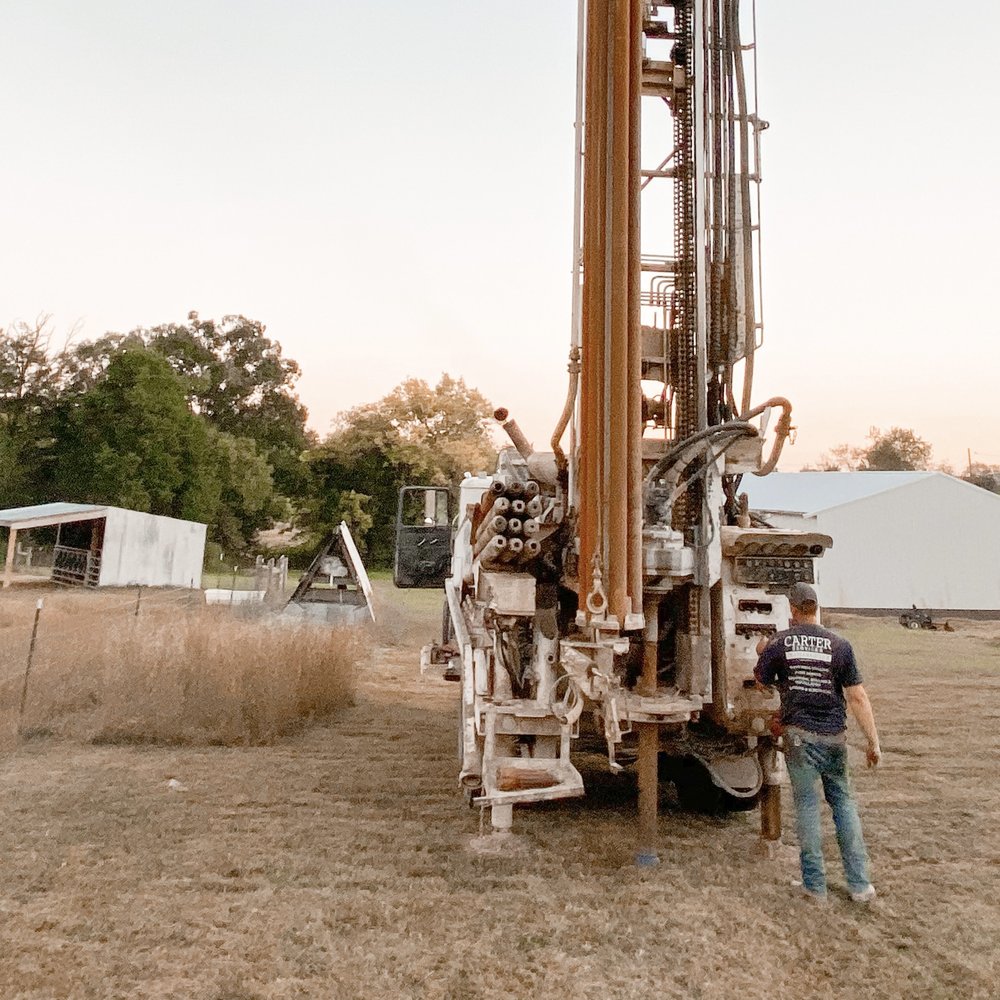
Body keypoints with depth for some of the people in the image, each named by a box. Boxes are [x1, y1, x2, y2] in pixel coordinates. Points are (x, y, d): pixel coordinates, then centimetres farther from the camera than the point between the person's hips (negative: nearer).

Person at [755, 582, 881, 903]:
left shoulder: (777, 643, -3)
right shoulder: (839, 645, -3)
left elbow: (762, 682, 11)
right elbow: (858, 698, -3)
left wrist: (762, 654, 28)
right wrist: (874, 743, 3)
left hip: (799, 734, -1)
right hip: (834, 735, 2)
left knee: (807, 805, 6)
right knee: (843, 801, 15)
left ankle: (815, 885, 14)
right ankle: (859, 884, 18)